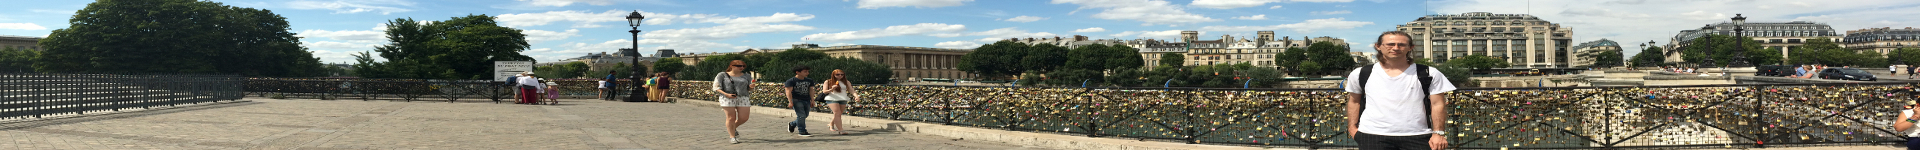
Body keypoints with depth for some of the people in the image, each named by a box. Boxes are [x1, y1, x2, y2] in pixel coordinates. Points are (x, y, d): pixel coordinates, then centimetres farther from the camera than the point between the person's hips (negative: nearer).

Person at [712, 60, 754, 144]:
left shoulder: (746, 77, 12)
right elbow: (716, 88, -2)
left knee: (744, 118, -2)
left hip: (743, 98, 4)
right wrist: (726, 94, -16)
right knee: (731, 118, -8)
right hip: (727, 98, -3)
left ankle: (733, 128, 26)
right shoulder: (722, 75, 2)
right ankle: (732, 137, 2)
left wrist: (751, 87, -10)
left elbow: (750, 89, 14)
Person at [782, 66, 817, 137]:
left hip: (807, 100, 7)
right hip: (796, 100, -7)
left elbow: (811, 90, 15)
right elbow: (788, 91, -11)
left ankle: (791, 124, 35)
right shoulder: (791, 81, -7)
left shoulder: (809, 81, 12)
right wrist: (790, 102, -18)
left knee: (805, 116, 12)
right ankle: (802, 132, -3)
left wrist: (812, 100, 7)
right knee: (801, 115, -12)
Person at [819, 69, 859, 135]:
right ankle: (840, 130, -25)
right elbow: (824, 91, 2)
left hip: (843, 100, 4)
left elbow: (851, 90, 5)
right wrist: (831, 89, -18)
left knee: (839, 114, 7)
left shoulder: (846, 82, 11)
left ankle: (831, 124, 36)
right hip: (832, 99, -4)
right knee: (837, 113, -17)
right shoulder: (828, 82, 6)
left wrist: (856, 96, -14)